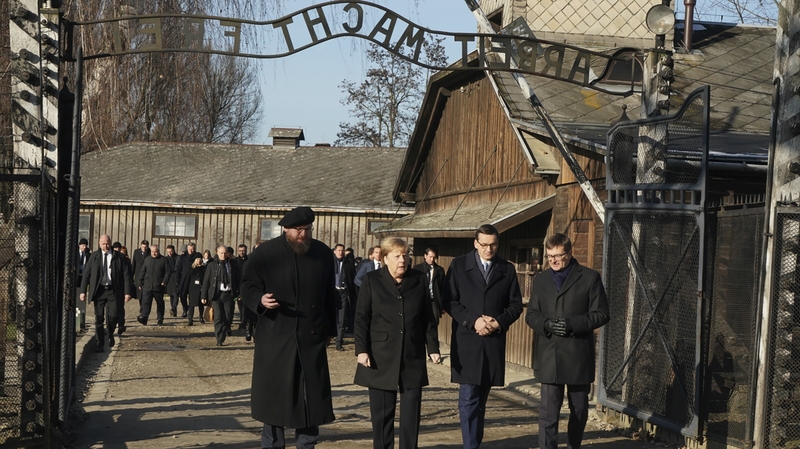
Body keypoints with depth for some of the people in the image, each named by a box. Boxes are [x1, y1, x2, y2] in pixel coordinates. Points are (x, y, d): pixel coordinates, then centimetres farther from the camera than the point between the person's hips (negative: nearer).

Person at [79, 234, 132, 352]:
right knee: (99, 318, 2)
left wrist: (127, 292, -6)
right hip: (98, 290, 1)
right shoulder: (94, 256, 5)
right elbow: (86, 274, 6)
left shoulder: (118, 257, 1)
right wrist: (83, 291, 0)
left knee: (113, 316, -7)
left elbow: (125, 275, 1)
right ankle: (100, 343, 11)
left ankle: (110, 334, 24)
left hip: (113, 291, -1)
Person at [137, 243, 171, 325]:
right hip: (147, 287, 1)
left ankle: (160, 319, 22)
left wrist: (164, 282, -12)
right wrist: (140, 283, 10)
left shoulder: (164, 260, 1)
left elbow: (168, 272, 0)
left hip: (159, 287, -1)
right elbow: (142, 272, 14)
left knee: (160, 303, 10)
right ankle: (144, 318, -23)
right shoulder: (147, 260, 10)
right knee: (145, 302, -13)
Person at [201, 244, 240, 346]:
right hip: (216, 295, -1)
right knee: (218, 318, -5)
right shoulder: (212, 265, 4)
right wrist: (203, 296, -1)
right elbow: (206, 281, 3)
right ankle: (220, 340, 0)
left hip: (229, 294, 1)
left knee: (228, 317, 5)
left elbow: (237, 280, 9)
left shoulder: (232, 265, 5)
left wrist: (239, 293, 3)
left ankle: (226, 329, 37)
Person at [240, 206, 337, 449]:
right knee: (273, 394, 3)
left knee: (311, 396, 5)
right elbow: (248, 287, 1)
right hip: (275, 338, -2)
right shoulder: (265, 253, -4)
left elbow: (329, 295, 13)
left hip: (312, 337, 3)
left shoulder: (323, 253, 6)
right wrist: (260, 300, -21)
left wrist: (330, 329, 14)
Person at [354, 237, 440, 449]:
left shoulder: (419, 279, 7)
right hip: (381, 357, -2)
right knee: (382, 412, 4)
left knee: (411, 411, 4)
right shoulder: (372, 280, 1)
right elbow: (361, 318, -2)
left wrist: (433, 346, 4)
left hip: (413, 357, 2)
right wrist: (361, 350, -10)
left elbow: (428, 317, 9)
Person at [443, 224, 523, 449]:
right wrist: (473, 321, -14)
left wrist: (499, 322, -9)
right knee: (469, 398, -8)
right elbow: (449, 300, -2)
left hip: (494, 341, 3)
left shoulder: (507, 270, 9)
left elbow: (516, 304, 9)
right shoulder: (459, 265, 3)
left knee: (481, 398, 10)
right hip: (466, 340, -3)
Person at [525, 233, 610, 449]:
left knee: (579, 410, 13)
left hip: (578, 356, -1)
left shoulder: (590, 278, -1)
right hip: (548, 356, 2)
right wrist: (546, 324, -13)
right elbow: (531, 315, 9)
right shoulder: (541, 279, 10)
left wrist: (572, 324, -18)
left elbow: (601, 314, -5)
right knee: (548, 411, -5)